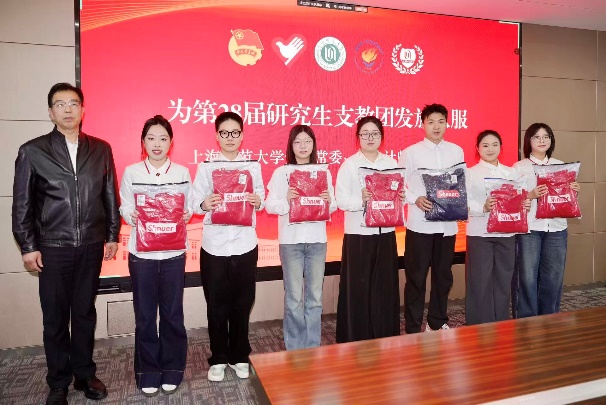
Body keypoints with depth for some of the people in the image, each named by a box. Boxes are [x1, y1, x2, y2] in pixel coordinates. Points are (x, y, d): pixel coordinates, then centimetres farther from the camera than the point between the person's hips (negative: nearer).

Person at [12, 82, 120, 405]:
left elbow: (109, 196, 6)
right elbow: (22, 204, 0)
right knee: (55, 318, 10)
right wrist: (28, 247, -2)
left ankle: (84, 374, 30)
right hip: (52, 249, -1)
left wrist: (112, 235, 5)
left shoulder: (100, 149, 4)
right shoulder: (32, 151, -1)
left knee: (85, 313, 13)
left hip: (91, 246, 2)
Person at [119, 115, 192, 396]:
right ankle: (148, 372, 23)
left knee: (172, 313, 7)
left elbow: (189, 208, 4)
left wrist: (184, 216, -18)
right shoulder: (131, 172, 4)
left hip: (173, 252, 0)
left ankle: (172, 370, 23)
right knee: (144, 315, 7)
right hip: (141, 252, 0)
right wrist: (133, 217, -18)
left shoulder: (181, 172, 4)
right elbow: (125, 207, 3)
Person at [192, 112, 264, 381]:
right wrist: (204, 204, -25)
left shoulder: (253, 165, 5)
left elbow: (261, 199, 7)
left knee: (242, 304, 11)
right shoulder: (206, 167, 0)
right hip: (215, 245, -1)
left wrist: (258, 202, -15)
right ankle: (218, 359, 26)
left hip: (245, 244, 1)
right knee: (217, 306, 8)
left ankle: (239, 356, 29)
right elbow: (194, 202, -3)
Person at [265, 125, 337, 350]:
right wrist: (286, 200, -22)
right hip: (291, 241, -2)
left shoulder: (324, 172, 7)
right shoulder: (281, 172, 0)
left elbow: (333, 206, 8)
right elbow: (269, 206, -4)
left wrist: (329, 201, -14)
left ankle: (313, 347, 23)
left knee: (315, 296, 9)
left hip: (317, 239, 2)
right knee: (294, 297, 2)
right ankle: (295, 350, 18)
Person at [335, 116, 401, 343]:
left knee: (385, 285, 8)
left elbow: (400, 193, 10)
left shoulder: (391, 163, 10)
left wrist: (400, 197, -12)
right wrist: (361, 200, -25)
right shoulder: (349, 164, -1)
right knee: (358, 286, 1)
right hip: (358, 232, -3)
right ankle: (356, 339, 14)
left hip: (385, 232, 3)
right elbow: (341, 200, -8)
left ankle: (385, 337, 23)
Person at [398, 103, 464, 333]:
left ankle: (438, 322, 30)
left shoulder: (456, 151, 9)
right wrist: (416, 199, -18)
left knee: (443, 275, 13)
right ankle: (413, 328, 13)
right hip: (420, 223, -3)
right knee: (416, 277, 2)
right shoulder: (411, 152, -1)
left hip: (447, 222, 4)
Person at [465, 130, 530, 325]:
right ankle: (478, 326, 10)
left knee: (504, 279, 10)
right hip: (480, 233, -4)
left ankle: (501, 325, 23)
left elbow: (519, 199, 12)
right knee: (480, 281, -1)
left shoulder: (512, 173, 13)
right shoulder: (470, 173, 0)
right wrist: (483, 208, -26)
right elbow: (464, 204, -9)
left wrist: (525, 205, -10)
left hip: (506, 233, 4)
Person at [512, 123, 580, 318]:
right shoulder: (519, 167, 2)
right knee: (527, 277, -3)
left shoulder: (561, 166, 14)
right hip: (528, 229, -3)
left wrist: (574, 192, -4)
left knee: (553, 277, 6)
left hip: (556, 228, 4)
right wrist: (531, 195, -21)